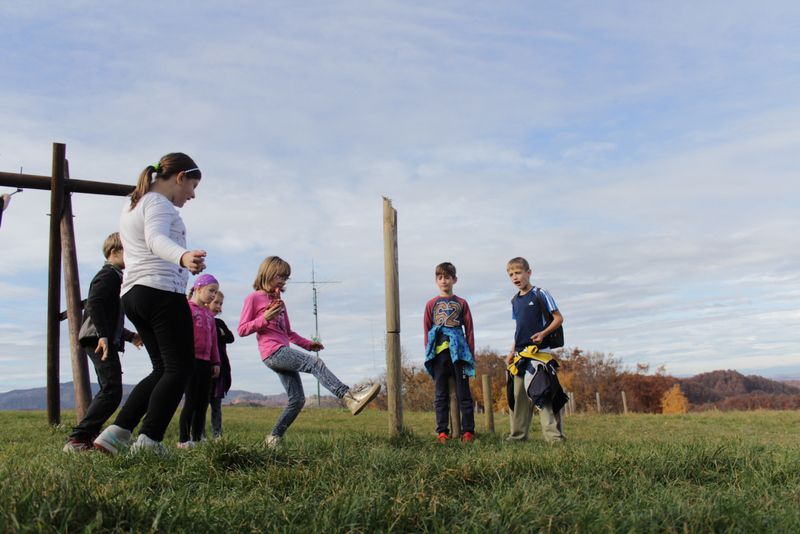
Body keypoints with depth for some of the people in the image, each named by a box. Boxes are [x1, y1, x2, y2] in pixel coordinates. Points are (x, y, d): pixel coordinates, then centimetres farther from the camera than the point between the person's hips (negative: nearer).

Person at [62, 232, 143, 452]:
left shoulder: (115, 277, 27)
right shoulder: (109, 274, -6)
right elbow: (94, 303, -22)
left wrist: (130, 336, 28)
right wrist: (103, 335, -29)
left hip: (105, 341, 11)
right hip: (100, 341, -11)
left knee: (108, 391, 14)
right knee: (112, 392, -16)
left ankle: (90, 436, 16)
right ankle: (77, 439, -18)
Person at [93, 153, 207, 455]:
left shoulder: (132, 206, 26)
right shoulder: (158, 202, -6)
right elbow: (156, 239, -27)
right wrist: (183, 257, -48)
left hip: (133, 294, 10)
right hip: (161, 291, -10)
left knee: (164, 369, 11)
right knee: (180, 368, -9)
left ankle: (115, 434, 3)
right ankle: (148, 442, -16)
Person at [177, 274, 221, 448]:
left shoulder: (209, 314, 18)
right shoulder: (187, 308, -2)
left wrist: (215, 362, 18)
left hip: (206, 362, 7)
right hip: (191, 360, -7)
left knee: (203, 402, 6)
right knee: (191, 401, -6)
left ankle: (197, 438, 13)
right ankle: (184, 440, 1)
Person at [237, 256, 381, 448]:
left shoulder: (279, 302, 23)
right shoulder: (253, 298, 1)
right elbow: (242, 330, -4)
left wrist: (308, 343, 15)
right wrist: (264, 318, -16)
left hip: (283, 353, 8)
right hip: (273, 352, -8)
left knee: (297, 399, 2)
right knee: (315, 363, -26)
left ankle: (274, 438, 14)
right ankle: (349, 397, -36)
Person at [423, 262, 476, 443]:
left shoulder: (461, 303, 8)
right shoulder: (431, 304, 10)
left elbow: (469, 330, 8)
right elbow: (427, 331, 10)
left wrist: (471, 353, 2)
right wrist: (428, 352, 3)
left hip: (459, 352, -1)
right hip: (439, 353, 1)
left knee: (463, 393, 0)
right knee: (441, 395, 4)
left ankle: (468, 431, 3)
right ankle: (442, 432, 7)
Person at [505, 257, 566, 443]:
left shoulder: (541, 294, -3)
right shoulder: (515, 301, 14)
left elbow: (559, 318, -4)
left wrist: (543, 333, -19)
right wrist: (512, 352, 13)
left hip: (539, 350, -6)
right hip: (521, 353, 6)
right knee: (519, 394, 7)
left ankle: (554, 435, -7)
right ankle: (518, 435, 14)